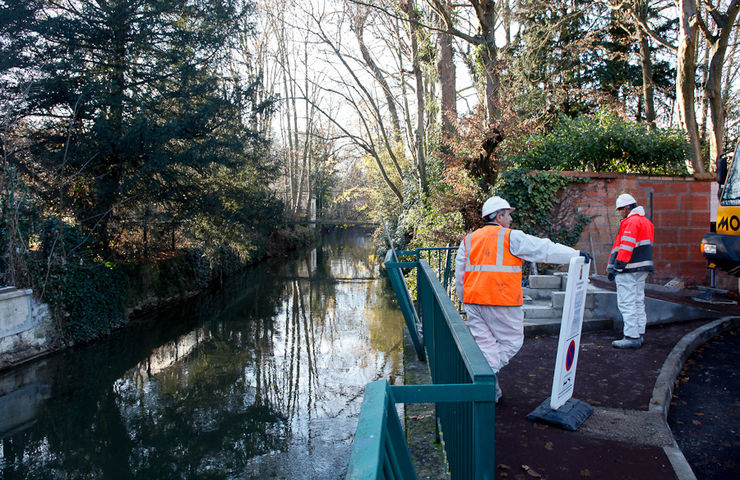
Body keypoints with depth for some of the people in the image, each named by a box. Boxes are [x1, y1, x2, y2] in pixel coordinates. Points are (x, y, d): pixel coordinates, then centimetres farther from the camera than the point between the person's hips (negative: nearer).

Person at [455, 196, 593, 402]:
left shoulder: (468, 240, 13)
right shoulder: (511, 237, -3)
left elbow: (460, 276, 15)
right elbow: (545, 249, -1)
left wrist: (466, 302, 24)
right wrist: (576, 254, 8)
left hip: (473, 300, 6)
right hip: (501, 303, -6)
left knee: (485, 344, 11)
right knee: (511, 342, 10)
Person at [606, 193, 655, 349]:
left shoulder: (631, 222, -13)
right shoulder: (646, 222, 20)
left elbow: (626, 246, -21)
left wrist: (617, 266, -20)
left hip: (629, 270, -10)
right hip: (642, 269, 10)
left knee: (627, 303, -8)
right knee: (638, 302, 15)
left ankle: (631, 337, -8)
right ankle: (639, 334, 21)